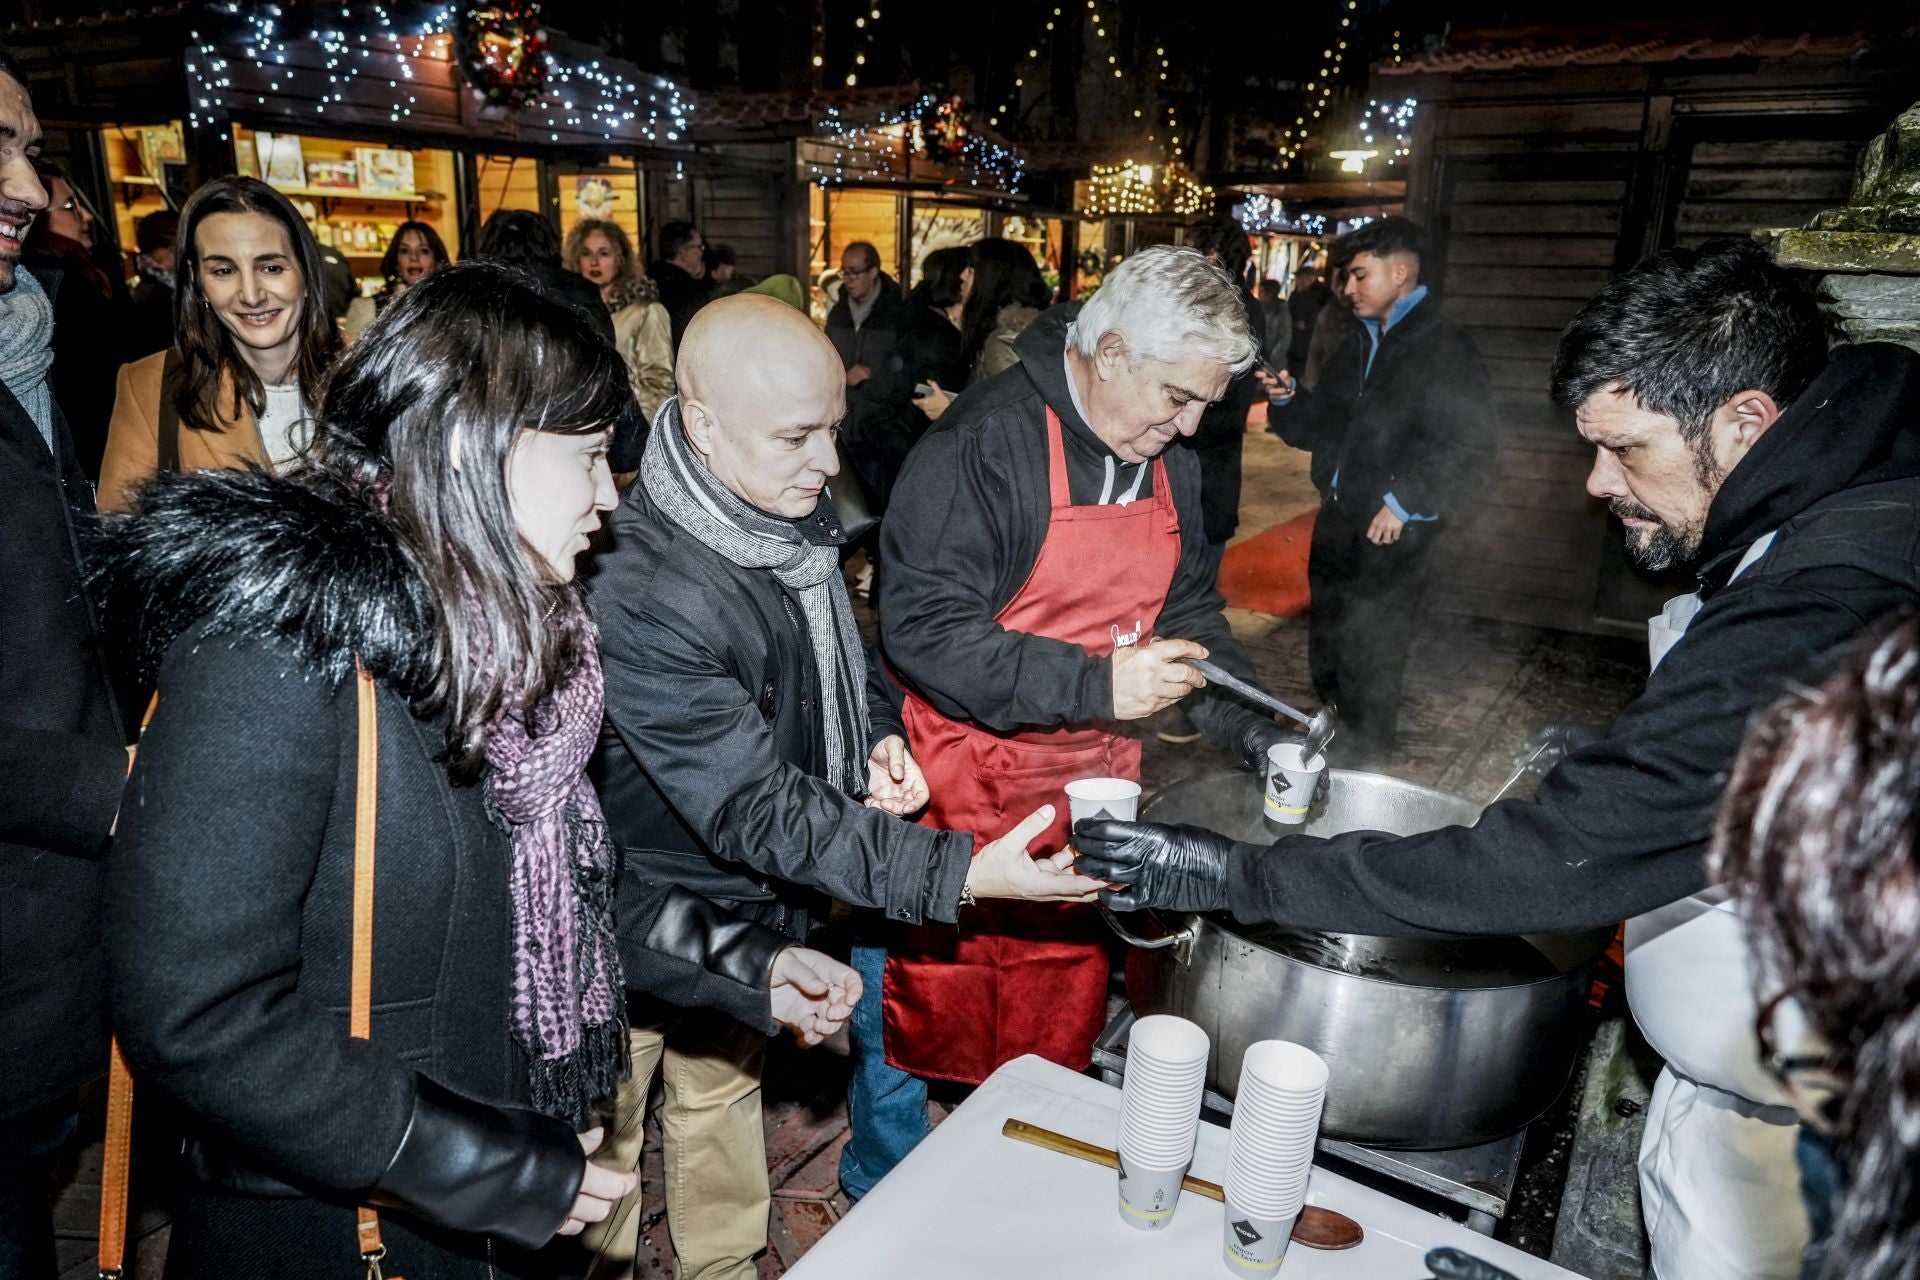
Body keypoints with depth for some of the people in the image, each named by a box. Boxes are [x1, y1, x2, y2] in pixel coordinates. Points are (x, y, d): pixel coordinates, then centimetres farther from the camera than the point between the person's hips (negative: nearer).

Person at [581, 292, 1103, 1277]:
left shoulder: (798, 512, -9)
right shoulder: (638, 593, -34)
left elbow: (840, 645, 11)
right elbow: (754, 809, -32)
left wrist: (879, 736, -8)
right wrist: (961, 872, -35)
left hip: (761, 898, 7)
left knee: (726, 1086, 27)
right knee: (612, 1122, 17)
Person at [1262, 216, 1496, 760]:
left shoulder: (1445, 347, -8)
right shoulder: (1359, 346, 17)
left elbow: (1469, 448, -15)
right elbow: (1320, 427, 21)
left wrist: (1405, 501, -19)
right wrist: (1287, 399, 2)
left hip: (1390, 534, -8)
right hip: (1336, 525, 8)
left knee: (1369, 667, -1)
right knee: (1326, 655, 17)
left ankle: (1363, 769, 15)